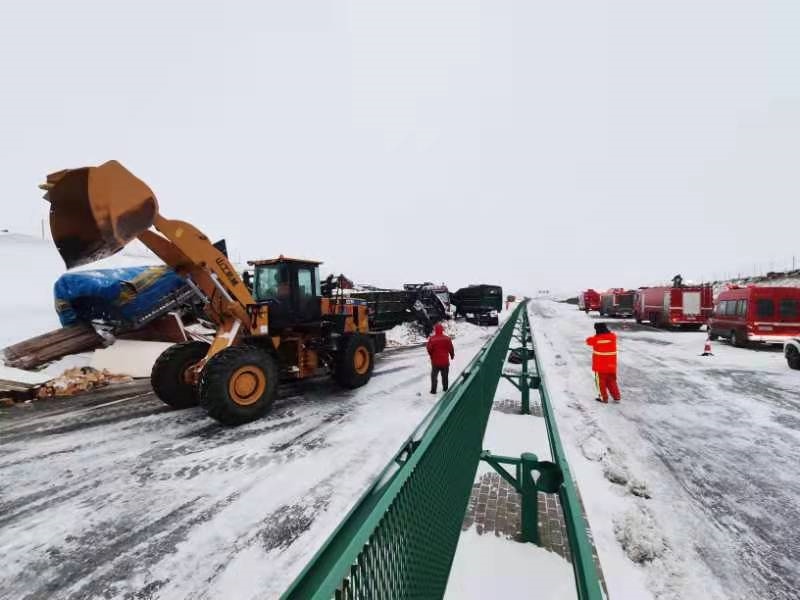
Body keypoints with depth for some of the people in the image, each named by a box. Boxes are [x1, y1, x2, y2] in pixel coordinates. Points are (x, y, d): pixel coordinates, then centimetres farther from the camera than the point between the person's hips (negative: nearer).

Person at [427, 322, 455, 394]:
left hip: (435, 361, -1)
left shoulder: (431, 339, -11)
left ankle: (433, 390, 10)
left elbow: (429, 349, -6)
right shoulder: (447, 338, -7)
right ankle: (445, 389, 23)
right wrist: (452, 355, 18)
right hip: (445, 361, 1)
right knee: (445, 376, 15)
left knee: (434, 376, 11)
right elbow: (451, 349, -2)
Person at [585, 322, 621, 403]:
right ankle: (616, 397, 20)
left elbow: (588, 341, 6)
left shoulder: (596, 339, -14)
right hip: (611, 365, 3)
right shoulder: (613, 337, -7)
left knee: (601, 381, 9)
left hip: (600, 366, -3)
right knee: (612, 381, 17)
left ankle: (604, 398, 12)